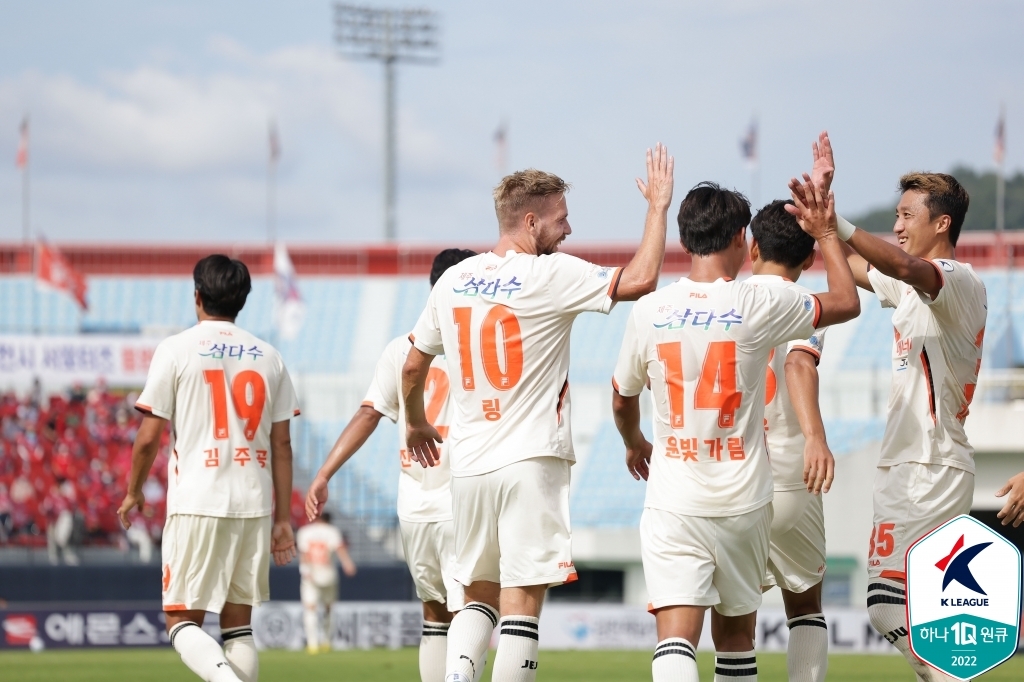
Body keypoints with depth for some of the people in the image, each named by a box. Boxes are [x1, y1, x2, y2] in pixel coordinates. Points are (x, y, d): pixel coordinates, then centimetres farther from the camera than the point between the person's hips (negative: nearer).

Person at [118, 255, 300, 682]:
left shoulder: (176, 349, -2)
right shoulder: (267, 356, 9)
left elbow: (149, 437, -4)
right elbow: (281, 445, 9)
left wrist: (133, 492, 12)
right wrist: (283, 519, 14)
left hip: (196, 503, -4)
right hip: (254, 503, 4)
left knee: (182, 622, 0)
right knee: (238, 625, 10)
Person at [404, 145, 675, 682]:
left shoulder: (453, 280, 8)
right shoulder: (549, 276, -10)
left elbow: (413, 367, 17)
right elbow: (640, 280, -15)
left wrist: (416, 424, 34)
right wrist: (658, 207, -2)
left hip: (468, 462, 6)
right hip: (530, 462, -6)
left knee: (478, 596, 15)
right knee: (522, 600, -4)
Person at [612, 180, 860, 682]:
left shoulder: (649, 311, -1)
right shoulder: (759, 306, -7)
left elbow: (622, 398, 16)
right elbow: (847, 302, 10)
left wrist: (634, 444, 37)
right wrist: (826, 234, 23)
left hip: (672, 503, 0)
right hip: (741, 503, 0)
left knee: (676, 636, -11)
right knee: (735, 634, 17)